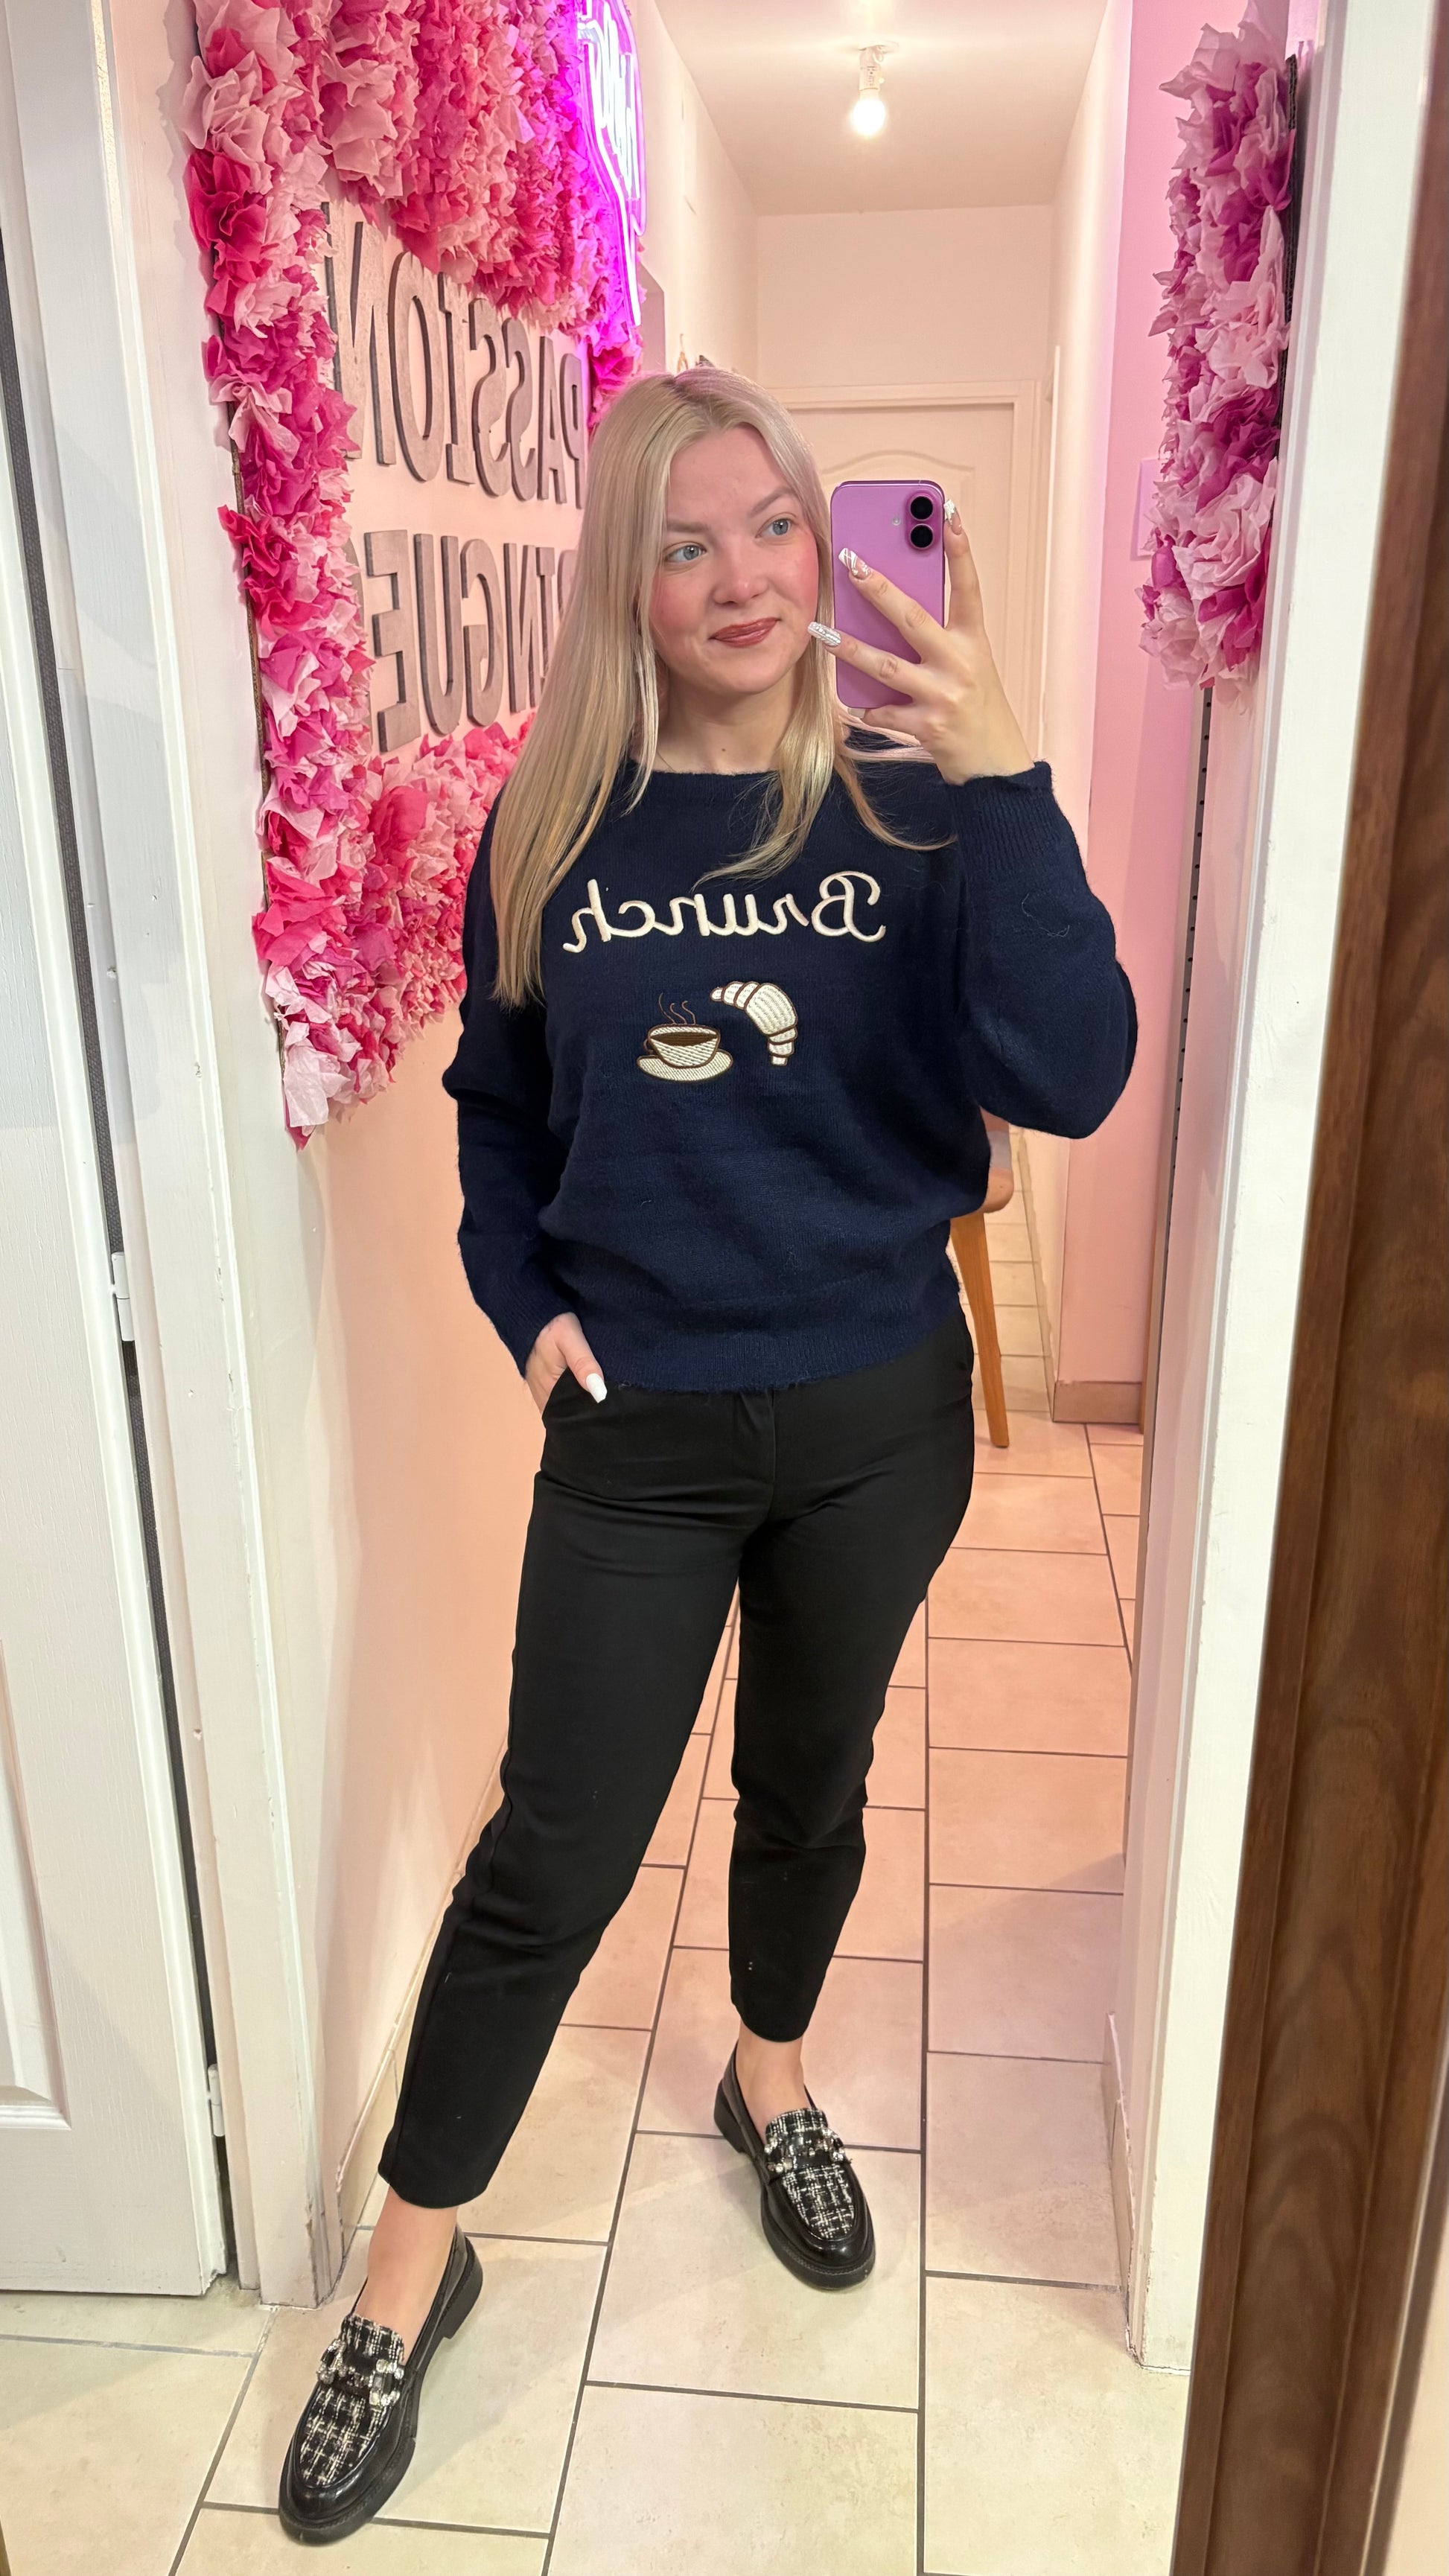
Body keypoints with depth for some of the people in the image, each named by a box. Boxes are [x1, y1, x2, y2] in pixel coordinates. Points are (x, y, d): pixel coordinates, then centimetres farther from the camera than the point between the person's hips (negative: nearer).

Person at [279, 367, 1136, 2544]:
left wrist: (1003, 780, -31)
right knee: (552, 1858, 5)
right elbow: (498, 1105, 10)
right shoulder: (553, 824, -4)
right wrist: (525, 1299, -4)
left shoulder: (909, 803, -7)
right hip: (638, 1435, 0)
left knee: (810, 1784, 21)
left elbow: (1069, 1083, -22)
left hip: (876, 1417, 1)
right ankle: (411, 2271, 28)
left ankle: (773, 2079, 50)